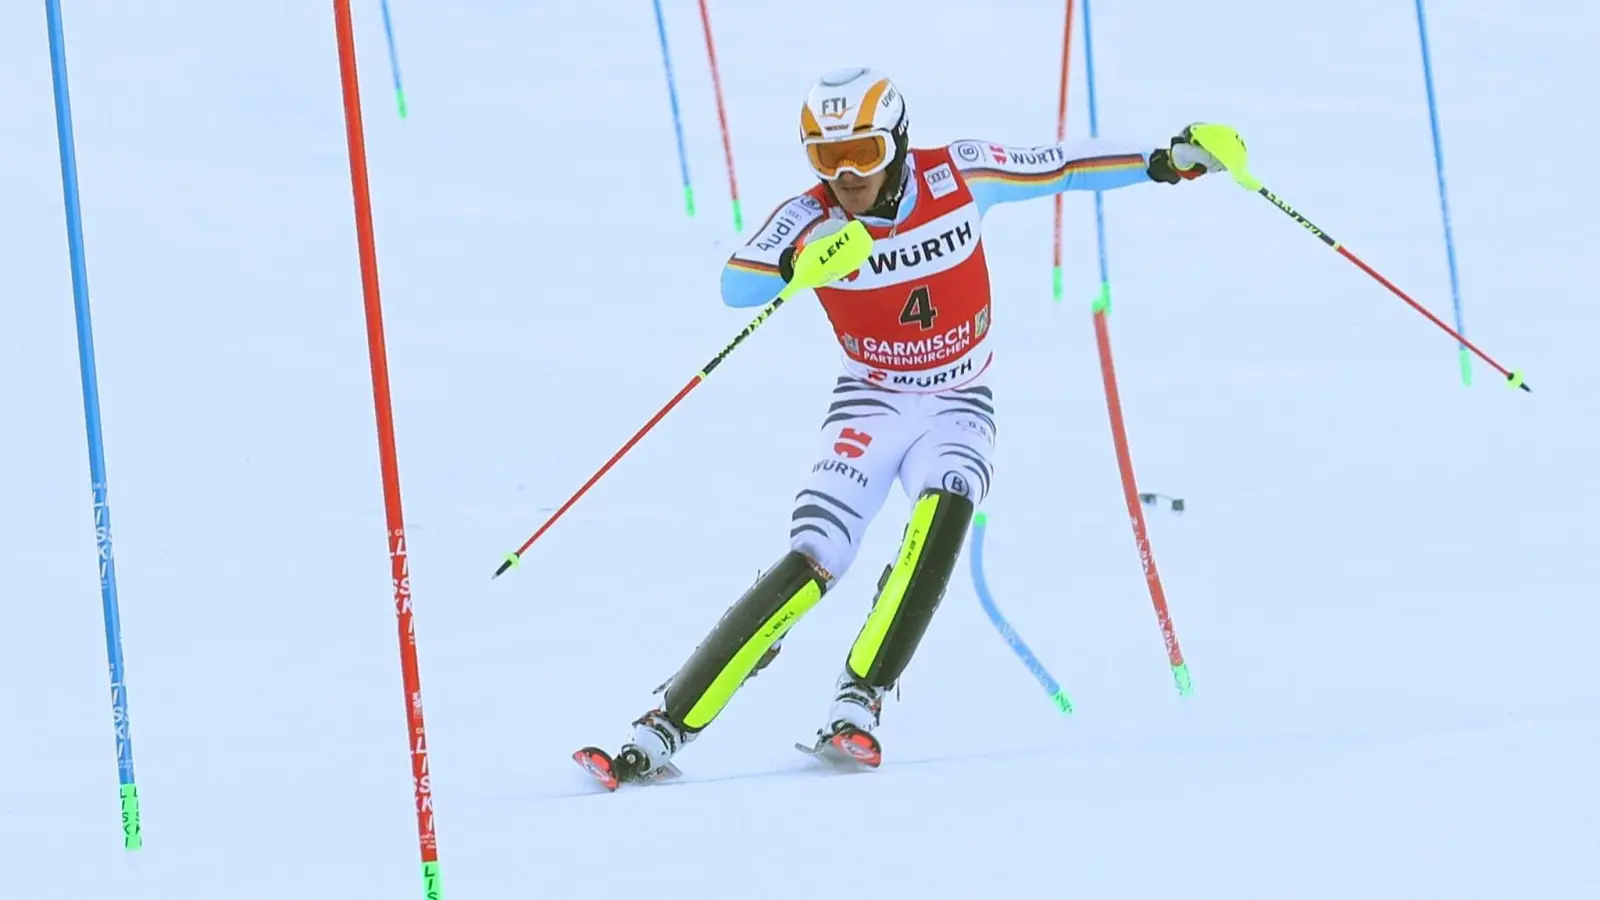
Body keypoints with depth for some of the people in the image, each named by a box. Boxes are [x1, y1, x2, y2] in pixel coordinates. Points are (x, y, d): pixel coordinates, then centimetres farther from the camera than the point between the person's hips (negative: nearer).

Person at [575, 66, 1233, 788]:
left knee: (943, 512, -31)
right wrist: (796, 264, -49)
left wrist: (1165, 163, 0)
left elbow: (1058, 167, 1)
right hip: (871, 404, -1)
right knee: (810, 566, -18)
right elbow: (735, 285, -28)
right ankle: (663, 730, -17)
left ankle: (858, 706, -27)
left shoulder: (956, 176, -11)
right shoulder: (812, 218, -15)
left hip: (958, 408, 2)